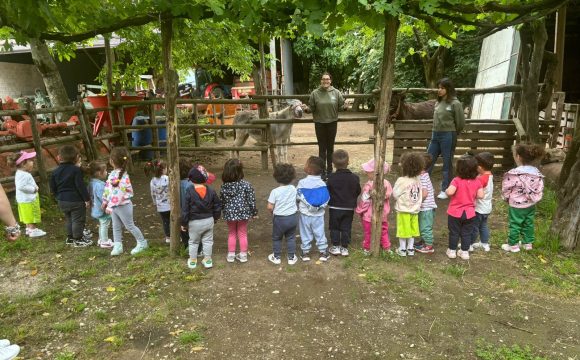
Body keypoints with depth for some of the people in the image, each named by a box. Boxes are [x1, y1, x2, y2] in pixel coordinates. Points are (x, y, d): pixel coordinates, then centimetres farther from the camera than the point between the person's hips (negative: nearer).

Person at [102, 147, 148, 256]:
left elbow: (119, 193, -29)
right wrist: (105, 201, 19)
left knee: (130, 226, 4)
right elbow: (107, 188, 15)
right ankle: (118, 246, 22)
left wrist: (110, 206, -27)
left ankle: (142, 243, 19)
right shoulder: (112, 173, 5)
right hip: (114, 206, 9)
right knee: (116, 227, 13)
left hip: (123, 205, -8)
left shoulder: (122, 176, -25)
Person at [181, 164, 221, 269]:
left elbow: (185, 209, -13)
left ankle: (192, 261, 25)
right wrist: (215, 218, 18)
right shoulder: (211, 191, -6)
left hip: (194, 222, -2)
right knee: (207, 241, 15)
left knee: (193, 242, 15)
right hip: (209, 221, 2)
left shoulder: (189, 192, -16)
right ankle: (207, 260, 22)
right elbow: (217, 206, 2)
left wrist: (184, 223, -2)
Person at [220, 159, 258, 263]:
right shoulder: (246, 185, -15)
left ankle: (231, 255, 25)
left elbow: (221, 202, 1)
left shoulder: (224, 186, -8)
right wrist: (254, 212, 2)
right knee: (242, 234, 14)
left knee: (231, 234, 19)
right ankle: (243, 255, 23)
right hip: (243, 213, -2)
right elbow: (251, 200, -11)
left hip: (229, 214, 2)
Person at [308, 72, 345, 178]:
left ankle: (330, 170, 25)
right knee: (322, 148, 4)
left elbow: (341, 105, 6)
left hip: (332, 122, 1)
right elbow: (311, 107, 1)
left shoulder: (336, 92, -2)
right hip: (319, 123, -1)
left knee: (330, 147, 12)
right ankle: (323, 171, 14)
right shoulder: (315, 93, -5)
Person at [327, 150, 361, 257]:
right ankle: (344, 248, 15)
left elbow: (327, 191, -7)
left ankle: (336, 247, 15)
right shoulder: (354, 178, -7)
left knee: (334, 228, 11)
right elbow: (358, 192, 4)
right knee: (346, 228, 11)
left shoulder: (331, 178, -15)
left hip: (334, 208, -2)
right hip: (349, 208, 2)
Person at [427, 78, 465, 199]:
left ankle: (445, 190, 13)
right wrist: (436, 132, 13)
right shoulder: (438, 103, 10)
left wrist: (452, 134, 4)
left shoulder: (455, 104, -10)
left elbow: (461, 122, -7)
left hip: (448, 136, -7)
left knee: (447, 163, 4)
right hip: (435, 135, 7)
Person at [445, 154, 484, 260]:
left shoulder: (456, 180, -19)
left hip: (455, 213, -3)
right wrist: (472, 195, 10)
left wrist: (446, 191, -10)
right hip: (469, 213, 3)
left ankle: (452, 251, 22)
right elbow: (480, 195, -8)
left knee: (454, 233, 12)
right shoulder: (477, 182, -6)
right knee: (466, 233, 15)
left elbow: (450, 192, -31)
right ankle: (465, 252, 22)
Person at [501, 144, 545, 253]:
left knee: (515, 225, 8)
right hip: (531, 204, 6)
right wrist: (533, 198, 15)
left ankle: (513, 245, 19)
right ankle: (528, 243, 34)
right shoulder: (537, 173, -4)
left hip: (517, 205, -6)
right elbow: (540, 188, 2)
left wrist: (507, 198, 5)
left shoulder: (514, 174, -24)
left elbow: (506, 188, -15)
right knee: (528, 224, 20)